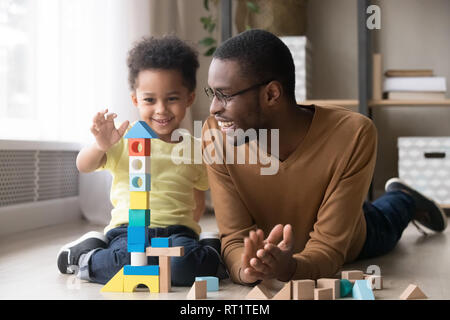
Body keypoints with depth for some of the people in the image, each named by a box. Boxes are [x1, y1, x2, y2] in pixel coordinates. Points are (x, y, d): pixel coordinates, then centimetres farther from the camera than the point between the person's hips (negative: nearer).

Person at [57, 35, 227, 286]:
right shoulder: (126, 138, 4)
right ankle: (89, 251, -4)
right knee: (129, 258, -32)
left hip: (178, 230, 0)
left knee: (183, 264, -34)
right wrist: (101, 146, -20)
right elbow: (84, 167, 0)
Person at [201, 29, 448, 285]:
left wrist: (289, 268, -61)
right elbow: (235, 236, -31)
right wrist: (246, 269, -54)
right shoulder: (216, 134, -36)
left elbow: (329, 248, -39)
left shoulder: (353, 134, -42)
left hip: (350, 249, -2)